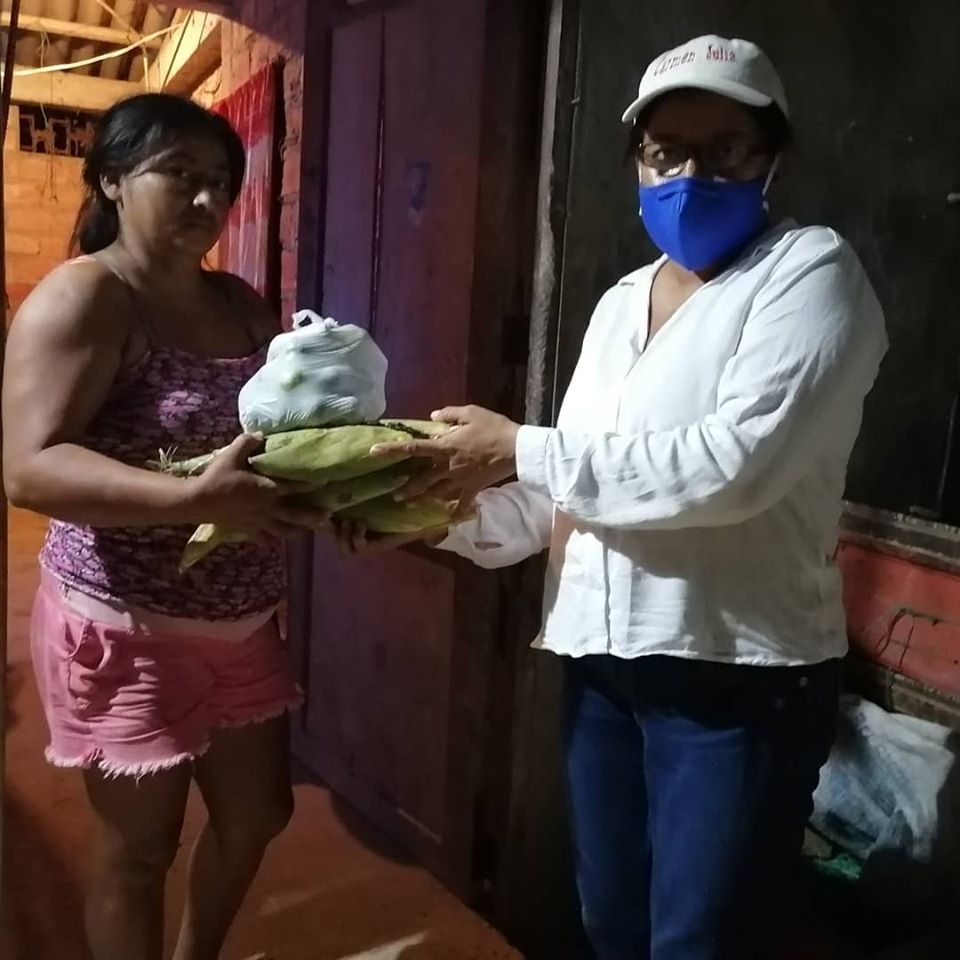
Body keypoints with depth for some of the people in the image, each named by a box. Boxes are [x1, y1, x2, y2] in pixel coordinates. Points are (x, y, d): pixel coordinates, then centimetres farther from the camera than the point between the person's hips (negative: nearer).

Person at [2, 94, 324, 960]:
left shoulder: (243, 304, 7)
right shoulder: (82, 299, -16)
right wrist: (196, 499, -38)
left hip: (243, 621, 8)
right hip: (128, 628, -7)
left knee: (258, 813, 21)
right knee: (140, 846, 10)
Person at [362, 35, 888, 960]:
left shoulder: (811, 270, -8)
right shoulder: (620, 301, 13)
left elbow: (736, 462, -24)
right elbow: (574, 485, 10)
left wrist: (520, 451, -18)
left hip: (739, 676, -6)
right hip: (603, 660, 7)